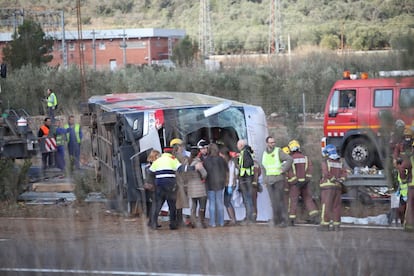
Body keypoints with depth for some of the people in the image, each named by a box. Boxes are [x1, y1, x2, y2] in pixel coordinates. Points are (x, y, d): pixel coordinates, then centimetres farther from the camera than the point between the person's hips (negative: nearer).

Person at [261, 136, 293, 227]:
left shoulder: (278, 151, -7)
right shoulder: (265, 154, 10)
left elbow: (290, 159, -14)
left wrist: (283, 170, -16)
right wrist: (265, 180, 15)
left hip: (279, 179, -5)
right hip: (269, 181, 5)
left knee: (280, 200, -9)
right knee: (273, 201, 4)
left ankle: (284, 220, -5)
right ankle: (276, 220, 10)